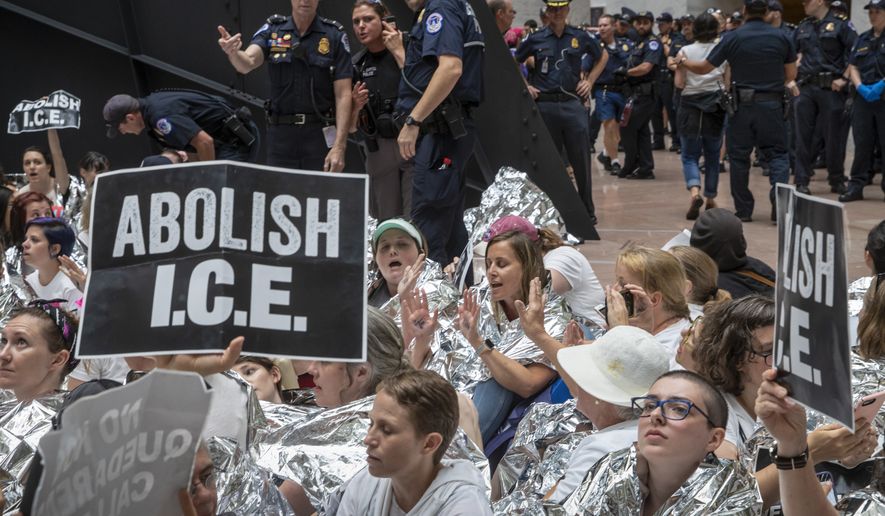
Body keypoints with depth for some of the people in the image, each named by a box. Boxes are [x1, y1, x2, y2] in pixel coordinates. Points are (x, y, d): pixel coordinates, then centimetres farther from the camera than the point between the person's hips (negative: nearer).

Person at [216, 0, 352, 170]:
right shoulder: (272, 30, 4)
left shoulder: (335, 35, -2)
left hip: (320, 135, -2)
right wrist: (233, 52, -39)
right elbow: (247, 63, -14)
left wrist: (339, 147, -15)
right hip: (280, 133, 2)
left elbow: (343, 94, -5)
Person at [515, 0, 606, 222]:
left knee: (581, 160, -1)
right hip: (545, 105, 0)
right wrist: (525, 86, 5)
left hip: (573, 104, 0)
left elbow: (602, 56, 22)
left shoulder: (580, 37, 5)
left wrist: (590, 81, 12)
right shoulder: (535, 39, 3)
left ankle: (587, 210, 9)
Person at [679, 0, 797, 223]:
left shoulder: (732, 38, -6)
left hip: (741, 104, 0)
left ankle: (743, 209, 12)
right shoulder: (781, 37, -1)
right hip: (772, 103, 1)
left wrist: (683, 62, 21)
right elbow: (791, 75, 5)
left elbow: (704, 68, 2)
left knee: (739, 156, 10)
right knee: (777, 154, 7)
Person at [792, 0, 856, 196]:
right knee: (803, 136, 2)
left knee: (834, 136, 4)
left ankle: (837, 180, 16)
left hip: (830, 88, -4)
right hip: (806, 88, 4)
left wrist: (844, 78, -14)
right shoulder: (803, 27, 11)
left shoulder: (840, 23, -5)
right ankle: (801, 181, 6)